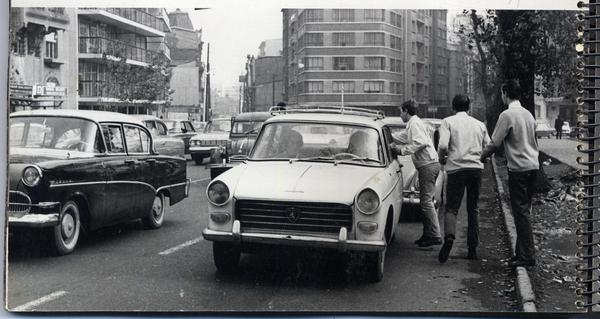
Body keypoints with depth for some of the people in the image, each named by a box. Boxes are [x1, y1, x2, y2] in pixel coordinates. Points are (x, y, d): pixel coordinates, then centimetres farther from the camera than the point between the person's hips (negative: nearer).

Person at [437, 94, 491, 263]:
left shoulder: (448, 122, 3)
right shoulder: (480, 124, 15)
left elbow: (443, 145, -11)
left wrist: (441, 159, 8)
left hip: (456, 167, -3)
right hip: (476, 168, 3)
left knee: (451, 207, -2)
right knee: (473, 209, 12)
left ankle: (449, 236, -29)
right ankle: (473, 249, 12)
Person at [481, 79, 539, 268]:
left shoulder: (507, 115, -11)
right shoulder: (528, 114, 13)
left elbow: (495, 143, -10)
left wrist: (481, 158, 4)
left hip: (519, 169, -8)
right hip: (533, 166, 8)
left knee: (521, 212, -5)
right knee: (524, 211, 13)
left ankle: (527, 256, -5)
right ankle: (522, 252, 18)